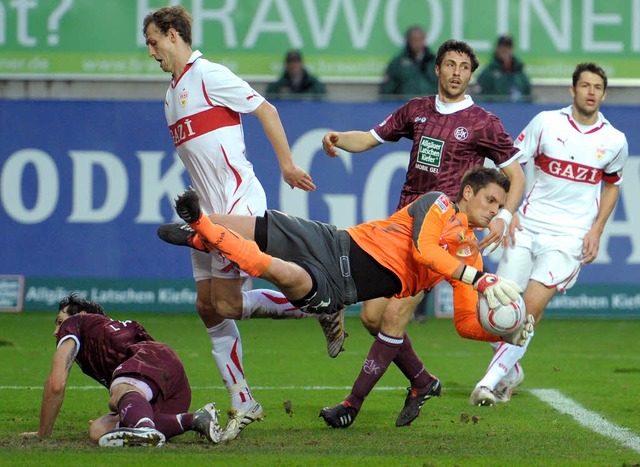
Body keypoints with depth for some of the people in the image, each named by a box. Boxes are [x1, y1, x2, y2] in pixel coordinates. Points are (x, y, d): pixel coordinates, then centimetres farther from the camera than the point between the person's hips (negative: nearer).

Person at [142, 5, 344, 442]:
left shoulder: (209, 76, -9)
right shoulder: (173, 93, 18)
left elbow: (265, 109, -7)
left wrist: (287, 165, -6)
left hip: (240, 204, -9)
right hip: (210, 211, 9)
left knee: (226, 303, -13)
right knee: (208, 307, 3)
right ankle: (243, 405, 7)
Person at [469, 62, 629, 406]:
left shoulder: (614, 141, 2)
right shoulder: (546, 123, -1)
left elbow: (611, 184, 19)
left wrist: (596, 230, 7)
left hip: (570, 237, -1)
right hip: (528, 227, 1)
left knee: (531, 308, -15)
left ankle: (490, 381, -11)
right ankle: (511, 372, 24)